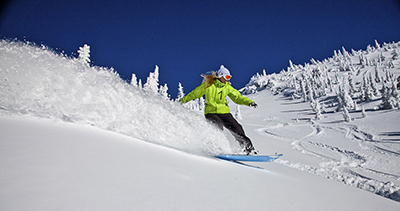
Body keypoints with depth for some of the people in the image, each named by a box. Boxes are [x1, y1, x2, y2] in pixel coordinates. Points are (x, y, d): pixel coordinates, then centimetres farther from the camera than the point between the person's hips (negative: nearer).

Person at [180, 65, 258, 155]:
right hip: (210, 111, -3)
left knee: (236, 128, -8)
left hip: (224, 111, 3)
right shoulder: (208, 84, -4)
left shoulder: (227, 87, 6)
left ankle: (248, 147, 0)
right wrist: (183, 100, 12)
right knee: (218, 126, -31)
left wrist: (249, 102, -10)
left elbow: (237, 97, 6)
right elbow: (196, 93, 5)